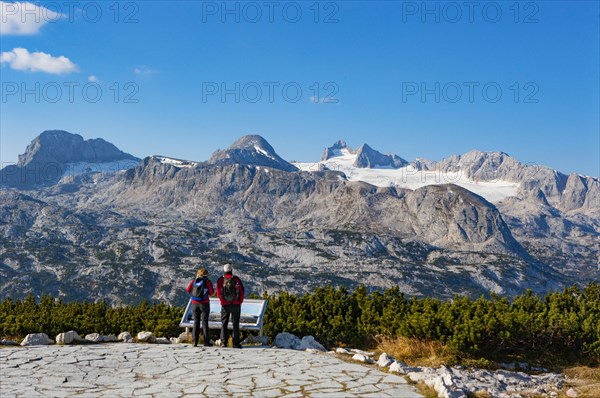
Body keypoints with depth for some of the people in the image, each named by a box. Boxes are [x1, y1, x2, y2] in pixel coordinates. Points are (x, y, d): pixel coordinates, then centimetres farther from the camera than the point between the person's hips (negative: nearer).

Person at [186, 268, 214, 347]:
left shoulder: (194, 281, 2)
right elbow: (211, 293, -5)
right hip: (204, 303, -2)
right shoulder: (207, 281, -5)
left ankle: (195, 342, 1)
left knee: (196, 322, 7)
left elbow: (188, 290, 0)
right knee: (205, 322, 2)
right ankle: (206, 342, 1)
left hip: (194, 304, 2)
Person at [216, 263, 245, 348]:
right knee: (236, 324, 5)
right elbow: (242, 291, -4)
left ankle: (223, 342, 7)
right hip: (236, 304, 0)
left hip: (225, 305, 0)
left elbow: (218, 292, -2)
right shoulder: (236, 279, -5)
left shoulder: (220, 280, -4)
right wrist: (240, 302, 8)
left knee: (224, 323, 11)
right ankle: (236, 343, 2)